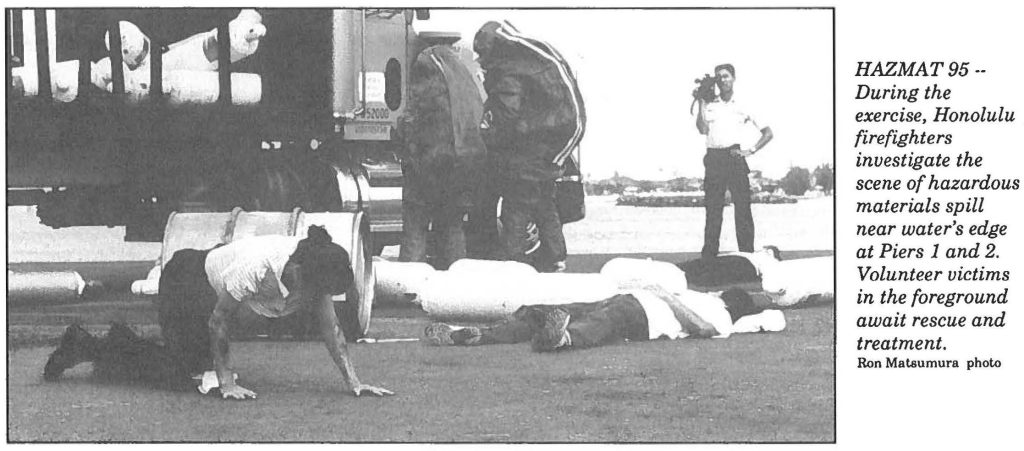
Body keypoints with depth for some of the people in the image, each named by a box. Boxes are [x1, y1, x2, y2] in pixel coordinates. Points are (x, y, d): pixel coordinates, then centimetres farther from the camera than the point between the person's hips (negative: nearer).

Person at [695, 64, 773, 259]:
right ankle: (708, 256, 0)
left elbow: (768, 133, 8)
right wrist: (701, 103, 0)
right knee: (712, 209, 0)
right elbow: (703, 130, -2)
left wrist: (751, 150, -2)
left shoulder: (744, 105, 8)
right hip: (713, 158, 2)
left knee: (743, 209, -6)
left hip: (735, 158, -2)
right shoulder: (710, 105, 13)